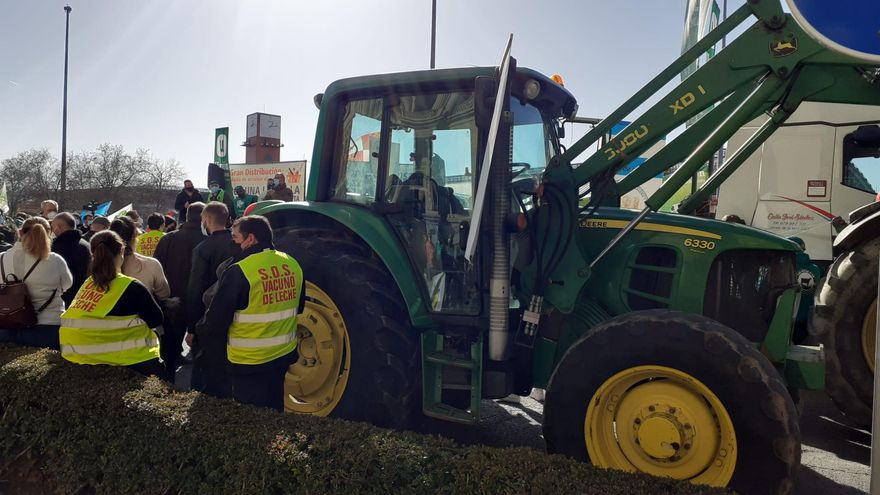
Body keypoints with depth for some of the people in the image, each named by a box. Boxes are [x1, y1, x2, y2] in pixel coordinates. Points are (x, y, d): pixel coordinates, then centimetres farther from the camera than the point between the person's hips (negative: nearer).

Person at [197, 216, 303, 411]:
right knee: (274, 411, 22)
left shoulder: (239, 271, -19)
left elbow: (216, 318, -13)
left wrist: (198, 337, 6)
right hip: (284, 354, 6)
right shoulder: (293, 265, 0)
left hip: (250, 360, -6)